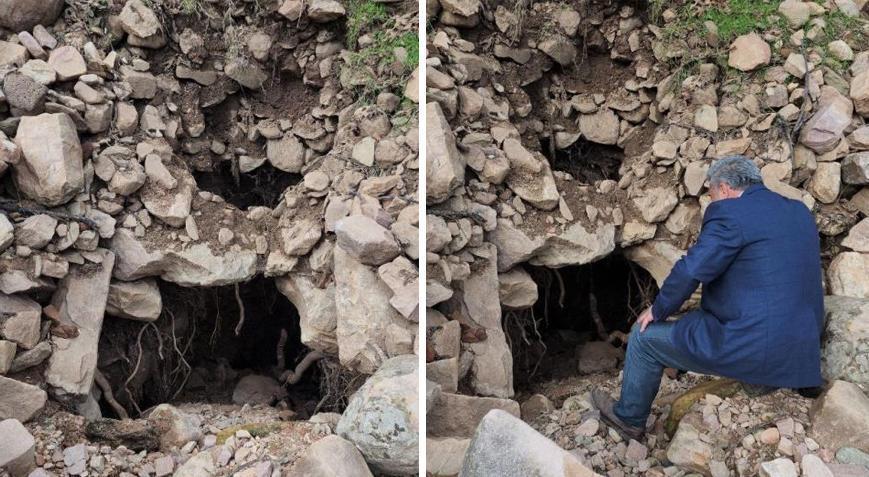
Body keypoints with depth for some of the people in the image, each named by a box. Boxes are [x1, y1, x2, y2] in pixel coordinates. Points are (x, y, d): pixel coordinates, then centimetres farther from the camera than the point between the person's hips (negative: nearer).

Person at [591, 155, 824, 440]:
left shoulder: (728, 213, -14)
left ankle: (629, 418, 28)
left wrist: (658, 310, 1)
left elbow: (690, 271, -16)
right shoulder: (800, 212, 12)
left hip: (751, 350, -9)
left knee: (644, 335, 9)